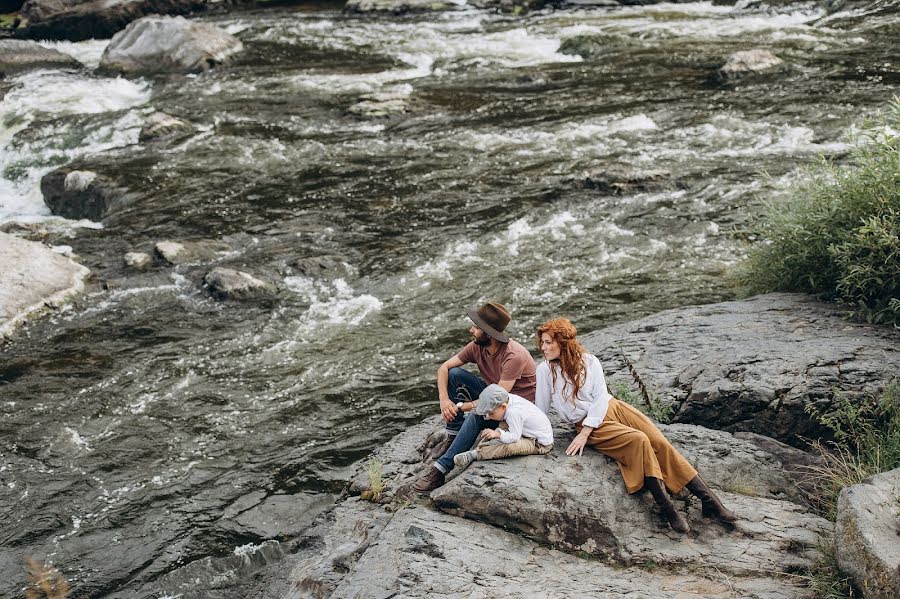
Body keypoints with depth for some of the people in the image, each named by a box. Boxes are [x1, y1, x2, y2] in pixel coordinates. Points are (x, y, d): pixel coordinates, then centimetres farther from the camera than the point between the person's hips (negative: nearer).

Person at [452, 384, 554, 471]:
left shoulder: (513, 412, -31)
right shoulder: (507, 398, -7)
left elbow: (514, 437, -30)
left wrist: (498, 434, -40)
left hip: (540, 444, -10)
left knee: (510, 447, -32)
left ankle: (474, 454, -26)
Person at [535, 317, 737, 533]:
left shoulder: (589, 361, 1)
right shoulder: (545, 370, -3)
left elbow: (601, 398, -6)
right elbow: (540, 410, 3)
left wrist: (584, 434, -16)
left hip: (611, 408, 3)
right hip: (584, 422, -3)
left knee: (659, 442, -15)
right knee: (639, 441, -28)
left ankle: (709, 500, -13)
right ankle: (667, 509, -27)